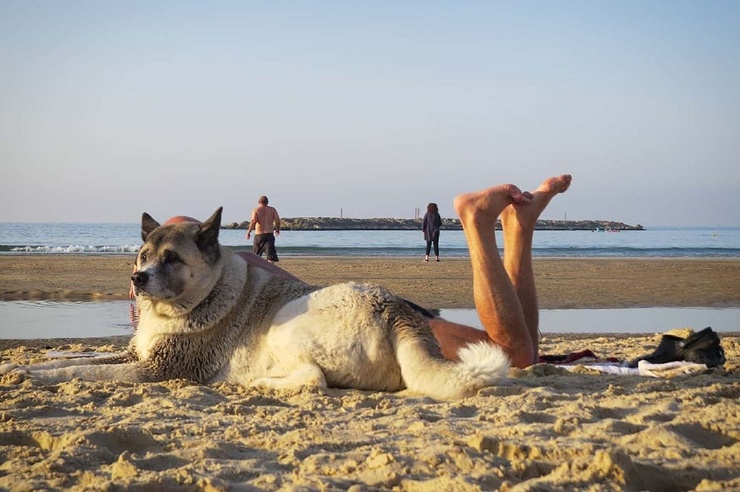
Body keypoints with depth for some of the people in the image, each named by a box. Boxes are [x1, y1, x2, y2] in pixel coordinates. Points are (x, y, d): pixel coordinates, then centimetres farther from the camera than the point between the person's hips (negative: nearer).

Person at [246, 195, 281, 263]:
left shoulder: (256, 210, 1)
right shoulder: (272, 210, 7)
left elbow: (253, 221, -15)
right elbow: (277, 220, -1)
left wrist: (249, 232, -9)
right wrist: (277, 229, 16)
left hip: (259, 235, 0)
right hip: (270, 235, 0)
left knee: (255, 255, 16)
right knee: (271, 255, -8)